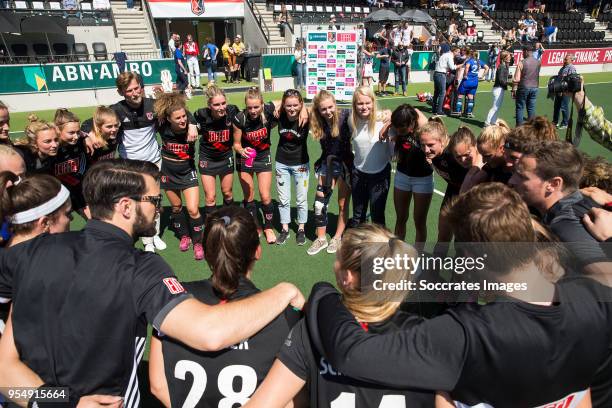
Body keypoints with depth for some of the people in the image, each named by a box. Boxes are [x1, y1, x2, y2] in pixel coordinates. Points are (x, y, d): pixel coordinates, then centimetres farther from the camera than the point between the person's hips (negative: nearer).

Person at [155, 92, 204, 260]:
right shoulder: (163, 127, -18)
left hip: (187, 172, -2)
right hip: (168, 172, 2)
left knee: (193, 210, -10)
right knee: (176, 207, 16)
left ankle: (198, 242, 10)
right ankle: (184, 235, 39)